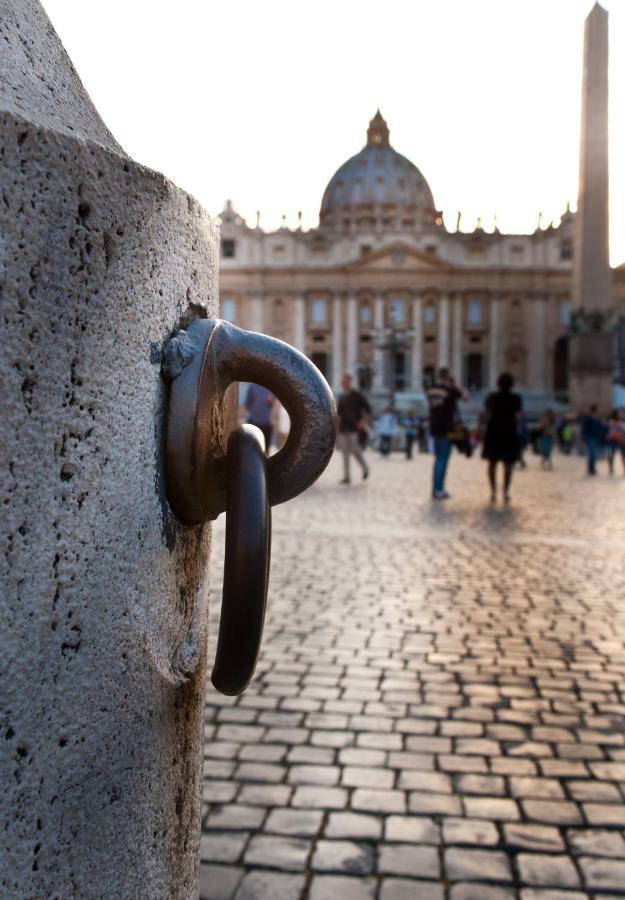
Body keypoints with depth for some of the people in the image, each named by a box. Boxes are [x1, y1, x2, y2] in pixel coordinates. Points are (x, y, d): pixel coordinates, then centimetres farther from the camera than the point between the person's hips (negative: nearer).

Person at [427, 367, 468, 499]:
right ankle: (438, 490, -4)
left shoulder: (431, 390, 6)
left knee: (438, 459, 16)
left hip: (434, 428, 7)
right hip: (446, 429, -7)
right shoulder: (449, 390, -13)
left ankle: (436, 489, 18)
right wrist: (455, 385, 3)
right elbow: (466, 396, -5)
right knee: (443, 460, -3)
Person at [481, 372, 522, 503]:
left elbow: (487, 416, -3)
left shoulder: (491, 398, -1)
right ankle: (506, 492, 2)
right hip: (510, 435, -1)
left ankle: (493, 492, 5)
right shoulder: (516, 399, -5)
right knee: (508, 466, 7)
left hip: (493, 434, 1)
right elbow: (517, 417, -6)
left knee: (492, 464, 11)